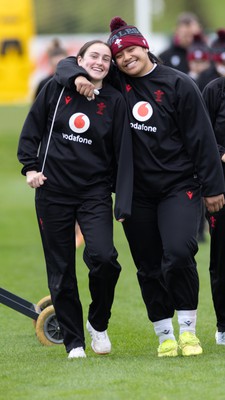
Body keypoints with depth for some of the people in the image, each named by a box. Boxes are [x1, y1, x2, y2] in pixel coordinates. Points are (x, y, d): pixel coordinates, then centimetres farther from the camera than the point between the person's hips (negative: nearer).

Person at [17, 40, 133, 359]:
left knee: (104, 256, -20)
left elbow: (123, 153, -1)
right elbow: (32, 129, 11)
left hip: (95, 192, -1)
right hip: (53, 191, 1)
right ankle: (73, 342, 15)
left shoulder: (114, 101, 1)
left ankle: (98, 323, 5)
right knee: (60, 271, 3)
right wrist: (30, 167, -1)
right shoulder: (56, 90, 2)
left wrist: (123, 204, -8)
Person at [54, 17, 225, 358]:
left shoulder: (179, 85, -5)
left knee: (179, 254, -19)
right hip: (138, 192, 4)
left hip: (179, 187, -4)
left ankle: (188, 330, -4)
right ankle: (165, 336, 16)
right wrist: (77, 76, -12)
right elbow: (67, 64, 12)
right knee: (149, 267, 5)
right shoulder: (115, 81, 5)